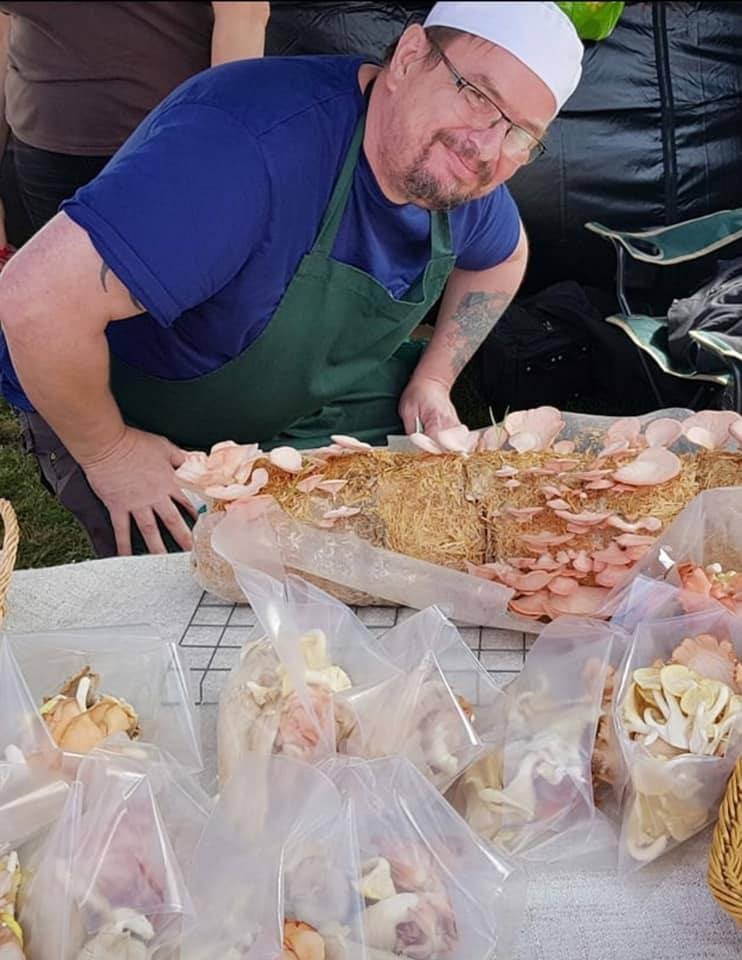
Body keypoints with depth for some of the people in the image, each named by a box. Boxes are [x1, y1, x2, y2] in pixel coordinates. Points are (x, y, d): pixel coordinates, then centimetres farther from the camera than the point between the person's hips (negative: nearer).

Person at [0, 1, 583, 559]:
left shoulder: (459, 175, -12)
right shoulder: (254, 147, -40)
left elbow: (503, 256, 13)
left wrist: (433, 379, 1)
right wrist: (108, 453, -28)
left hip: (314, 406, 7)